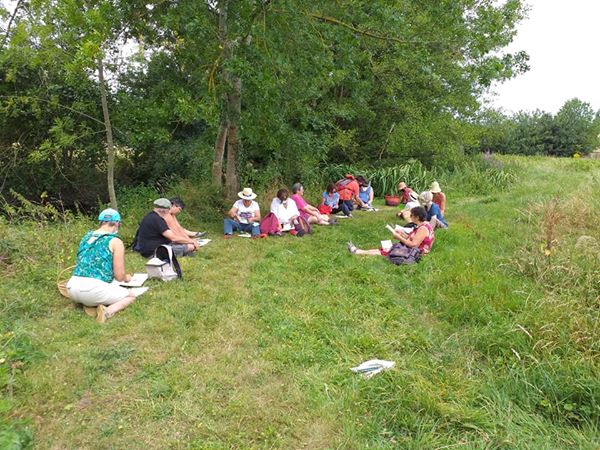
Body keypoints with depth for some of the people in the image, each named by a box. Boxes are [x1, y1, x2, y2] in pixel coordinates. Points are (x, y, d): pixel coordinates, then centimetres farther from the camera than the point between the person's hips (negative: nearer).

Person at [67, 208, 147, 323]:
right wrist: (126, 277, 23)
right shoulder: (115, 241, -4)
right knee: (131, 295, 15)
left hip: (72, 289, 7)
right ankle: (107, 312, -13)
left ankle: (90, 304, 5)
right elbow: (119, 276, -2)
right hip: (93, 290, -7)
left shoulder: (86, 237, 16)